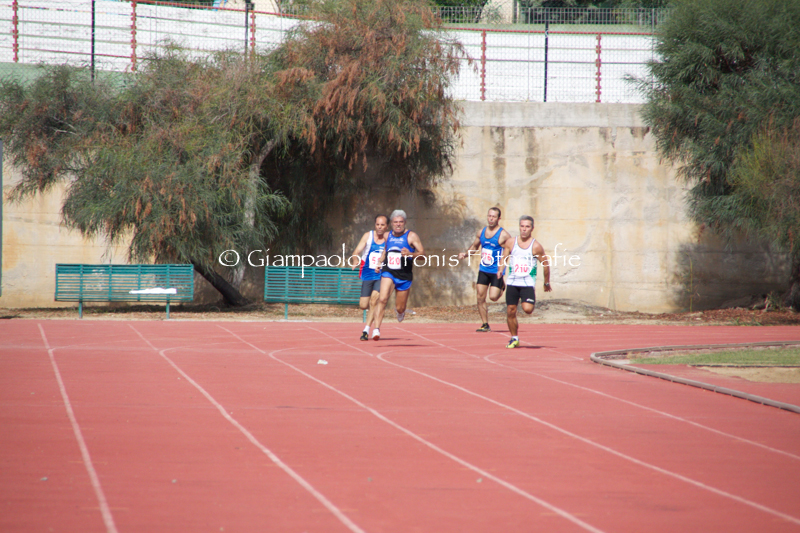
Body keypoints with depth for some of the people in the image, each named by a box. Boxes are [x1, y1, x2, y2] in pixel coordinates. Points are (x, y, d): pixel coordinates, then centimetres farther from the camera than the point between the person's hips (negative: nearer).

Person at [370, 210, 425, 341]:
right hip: (388, 272, 2)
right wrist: (380, 262, 14)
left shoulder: (411, 236, -5)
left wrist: (411, 254, -30)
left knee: (400, 309, 8)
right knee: (382, 299, -23)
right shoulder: (388, 236, 8)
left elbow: (422, 254, -10)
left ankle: (400, 311, 47)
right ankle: (376, 328, -26)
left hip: (404, 276, -2)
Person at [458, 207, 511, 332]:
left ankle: (502, 288, 24)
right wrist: (465, 254, 4)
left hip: (497, 271, -5)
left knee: (493, 297, -12)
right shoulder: (481, 232, 7)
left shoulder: (503, 235, -10)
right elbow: (474, 247, 22)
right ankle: (485, 325, 9)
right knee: (480, 298, -1)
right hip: (483, 270, 5)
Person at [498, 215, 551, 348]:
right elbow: (504, 258, 11)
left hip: (528, 283, -3)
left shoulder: (536, 246, -5)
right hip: (512, 282, 3)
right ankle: (514, 338, 19)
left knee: (527, 309, -21)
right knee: (510, 311, 2)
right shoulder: (511, 243, 5)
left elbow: (545, 264, 2)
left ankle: (532, 301, 16)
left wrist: (547, 283, 7)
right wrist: (500, 269, -10)